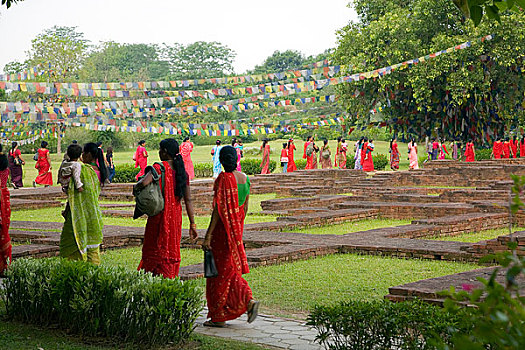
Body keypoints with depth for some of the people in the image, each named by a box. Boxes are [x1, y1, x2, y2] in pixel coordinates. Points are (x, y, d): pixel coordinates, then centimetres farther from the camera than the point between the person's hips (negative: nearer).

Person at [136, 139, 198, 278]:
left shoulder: (159, 167, -11)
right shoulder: (182, 171, 6)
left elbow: (144, 183, -30)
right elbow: (188, 200, 4)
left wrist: (136, 186, -6)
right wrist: (192, 224, 7)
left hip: (160, 216, -5)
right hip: (176, 216, 5)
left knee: (153, 251, 5)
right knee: (172, 250, 15)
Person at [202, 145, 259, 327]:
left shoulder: (223, 178, -17)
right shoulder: (245, 178, 5)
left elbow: (218, 209, -19)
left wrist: (208, 235, -17)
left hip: (222, 229, -7)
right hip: (236, 228, 7)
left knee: (221, 271, 1)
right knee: (231, 270, 16)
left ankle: (218, 317, 8)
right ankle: (248, 301, 1)